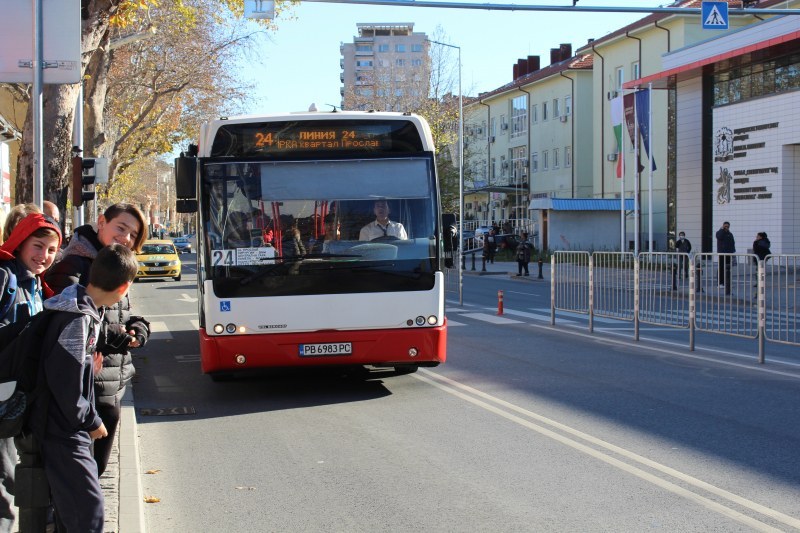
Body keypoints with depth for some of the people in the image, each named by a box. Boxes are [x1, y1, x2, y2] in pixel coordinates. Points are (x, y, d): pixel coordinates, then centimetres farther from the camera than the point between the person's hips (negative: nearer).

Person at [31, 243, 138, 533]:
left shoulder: (86, 310, 8)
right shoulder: (77, 320, -22)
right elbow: (66, 385, -23)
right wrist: (92, 422, -12)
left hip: (70, 427, 10)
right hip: (64, 432, -10)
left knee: (71, 508, 18)